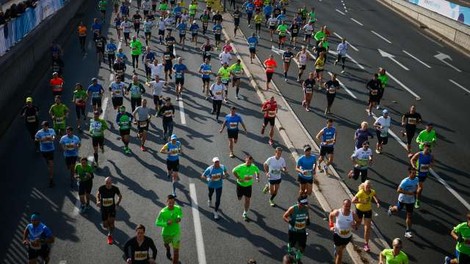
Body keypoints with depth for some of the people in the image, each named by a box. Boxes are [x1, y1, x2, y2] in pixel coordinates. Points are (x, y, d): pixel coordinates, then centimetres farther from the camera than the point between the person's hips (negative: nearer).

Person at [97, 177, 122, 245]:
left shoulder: (115, 189, -16)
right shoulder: (101, 188, -17)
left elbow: (120, 196, 3)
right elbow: (98, 194, 5)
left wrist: (117, 204, -8)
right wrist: (98, 201, -13)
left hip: (112, 208, -1)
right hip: (104, 208, 1)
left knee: (111, 222, -14)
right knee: (105, 225, 4)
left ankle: (110, 235, 12)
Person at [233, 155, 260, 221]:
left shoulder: (253, 167, -13)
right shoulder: (241, 167, -24)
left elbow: (257, 171, 7)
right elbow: (233, 171, -15)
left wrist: (257, 177, -10)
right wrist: (238, 178, -21)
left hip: (248, 185, 2)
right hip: (240, 184, -2)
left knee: (247, 200, 0)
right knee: (239, 198, 14)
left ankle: (245, 214, 15)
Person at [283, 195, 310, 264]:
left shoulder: (306, 208, -12)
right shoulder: (292, 209, -24)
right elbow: (284, 216, -13)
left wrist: (308, 219, -6)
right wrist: (289, 221, -30)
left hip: (302, 231, 2)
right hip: (293, 231, -2)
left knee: (302, 248, 2)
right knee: (292, 244, 20)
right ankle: (290, 251, 56)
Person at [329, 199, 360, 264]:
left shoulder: (353, 214, -15)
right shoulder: (337, 212, -19)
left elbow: (358, 221, 1)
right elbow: (331, 215, 3)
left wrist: (355, 226, -19)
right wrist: (331, 225, -3)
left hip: (348, 236, 4)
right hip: (338, 235, -3)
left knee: (341, 249, 27)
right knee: (339, 253, -3)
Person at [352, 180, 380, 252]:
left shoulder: (372, 192, -15)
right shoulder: (361, 193, -29)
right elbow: (353, 201, -35)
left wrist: (377, 202, -2)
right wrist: (362, 202, -42)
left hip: (368, 210, 3)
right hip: (359, 209, -3)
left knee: (367, 228, -3)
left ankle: (366, 244, 4)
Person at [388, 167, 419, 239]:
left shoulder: (416, 179, -10)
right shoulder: (405, 181, -29)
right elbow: (398, 190, -28)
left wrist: (415, 192, 0)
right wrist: (408, 193, -33)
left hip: (411, 200, 4)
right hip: (403, 199, -3)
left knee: (409, 216, 1)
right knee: (398, 209, 23)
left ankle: (408, 231, 8)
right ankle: (391, 209, 60)